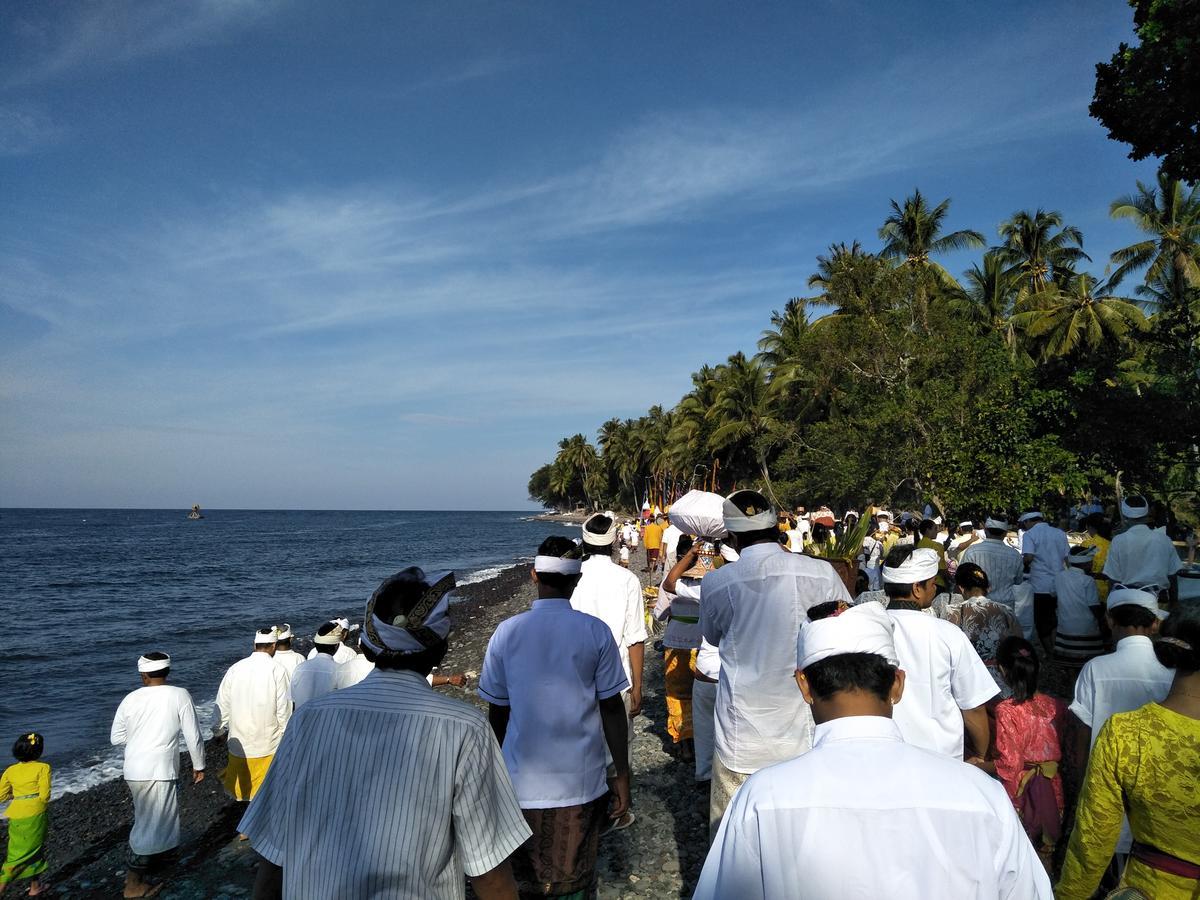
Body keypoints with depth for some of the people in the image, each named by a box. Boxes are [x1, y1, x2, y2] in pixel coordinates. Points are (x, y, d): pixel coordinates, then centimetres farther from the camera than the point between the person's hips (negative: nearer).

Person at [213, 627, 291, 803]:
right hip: (268, 743, -3)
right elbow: (283, 709, -11)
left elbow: (222, 703, 2)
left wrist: (219, 729, 17)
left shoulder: (235, 668, -6)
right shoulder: (277, 671, -15)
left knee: (239, 787, 20)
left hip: (239, 741, 3)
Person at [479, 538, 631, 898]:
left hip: (523, 785, 1)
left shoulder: (506, 632, -6)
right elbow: (612, 708, -6)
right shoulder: (595, 632, -9)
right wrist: (622, 776, 5)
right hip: (581, 786, 0)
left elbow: (497, 713, 2)